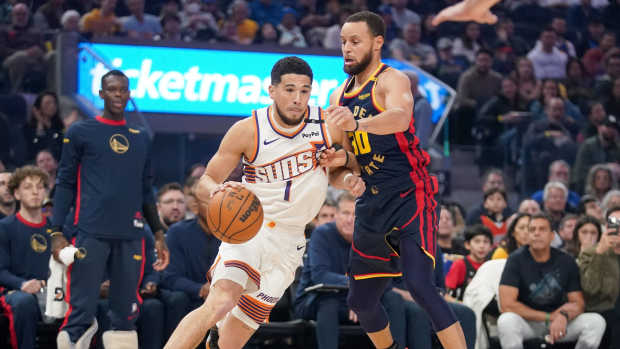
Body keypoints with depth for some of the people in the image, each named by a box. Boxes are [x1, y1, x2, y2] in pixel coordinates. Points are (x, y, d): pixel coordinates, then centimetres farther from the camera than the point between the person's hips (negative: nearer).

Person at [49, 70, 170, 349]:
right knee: (81, 312, -10)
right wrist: (56, 233, -5)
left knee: (126, 314, 3)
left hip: (130, 236, 4)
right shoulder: (80, 133, 6)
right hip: (90, 234, -4)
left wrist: (158, 234, 17)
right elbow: (65, 184, 4)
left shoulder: (141, 139, 18)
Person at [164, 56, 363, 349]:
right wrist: (216, 191, -29)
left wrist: (349, 179, -10)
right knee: (220, 302, -32)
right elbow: (204, 184, -4)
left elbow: (347, 166, 15)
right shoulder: (248, 131, -10)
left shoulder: (328, 126, -3)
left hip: (288, 241, 3)